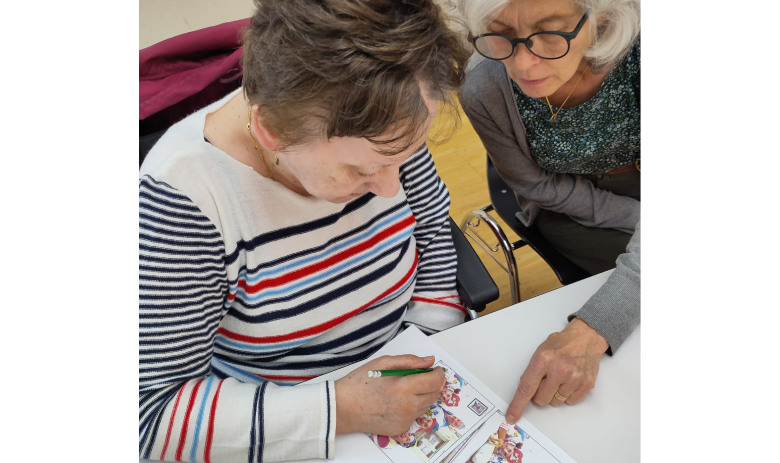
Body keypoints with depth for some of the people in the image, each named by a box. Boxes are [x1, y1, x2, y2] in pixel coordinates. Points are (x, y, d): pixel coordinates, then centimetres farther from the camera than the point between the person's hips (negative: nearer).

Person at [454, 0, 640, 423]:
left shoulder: (634, 43, -32)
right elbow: (541, 187, -11)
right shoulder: (483, 90, -28)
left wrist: (590, 332, -46)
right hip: (571, 209, -1)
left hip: (637, 185, 2)